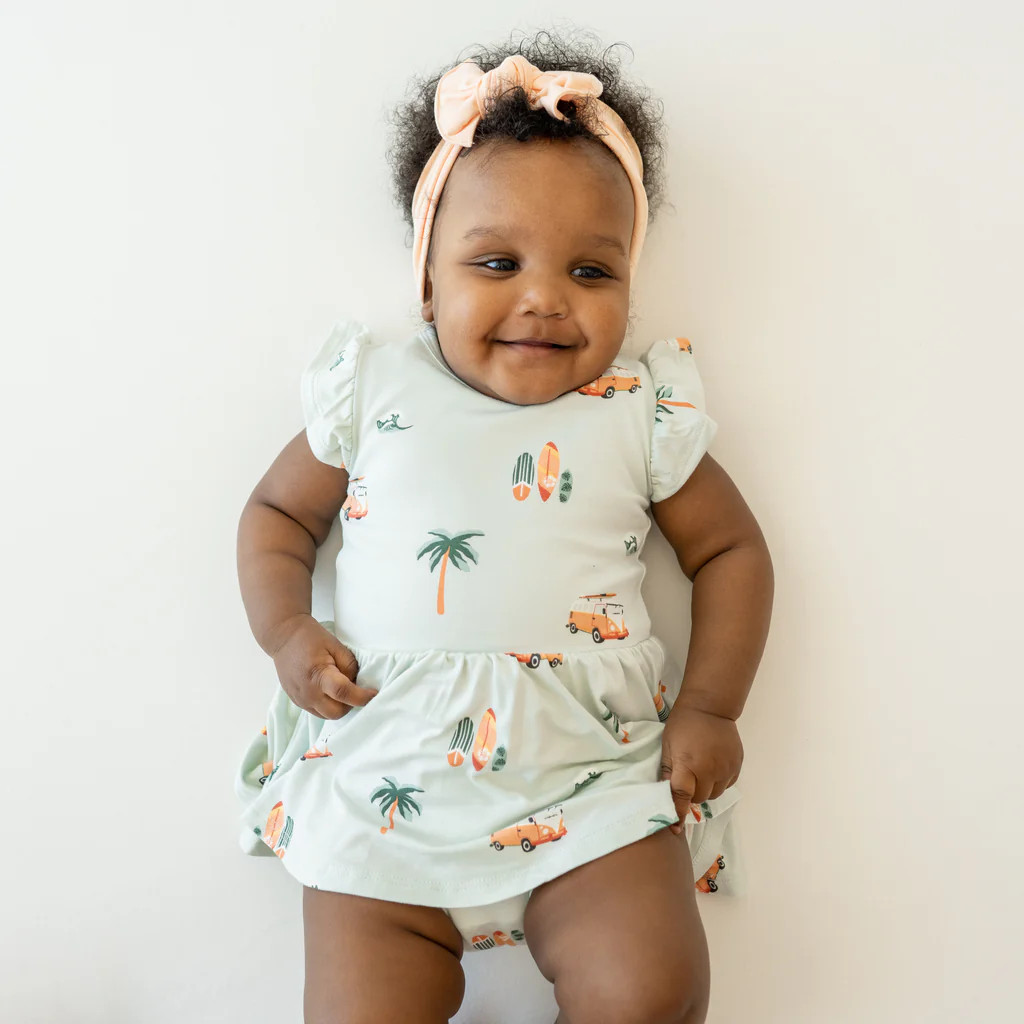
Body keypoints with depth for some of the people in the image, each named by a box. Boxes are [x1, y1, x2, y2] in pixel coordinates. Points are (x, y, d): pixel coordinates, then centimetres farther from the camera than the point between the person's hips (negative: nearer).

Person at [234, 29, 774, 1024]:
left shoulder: (643, 413, 2)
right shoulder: (375, 391, 3)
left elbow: (731, 548, 11)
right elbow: (276, 511, 14)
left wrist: (711, 705, 1)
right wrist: (286, 630, -3)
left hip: (590, 775, 0)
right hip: (383, 776, 1)